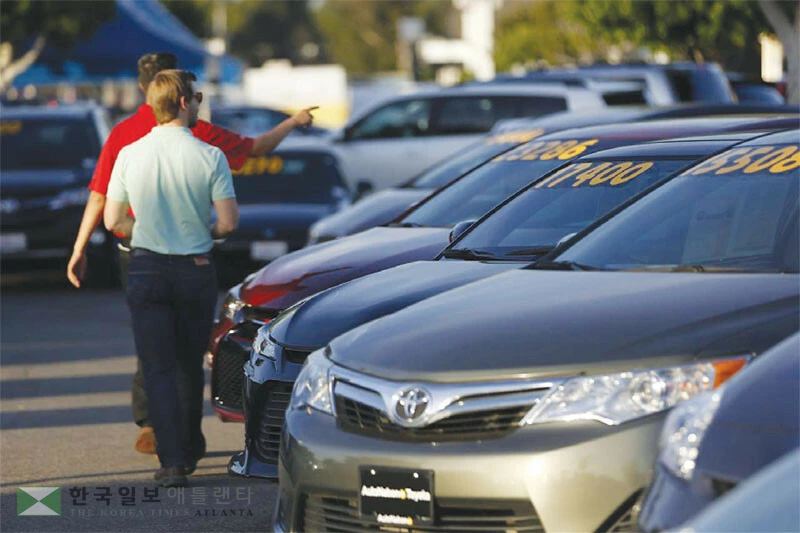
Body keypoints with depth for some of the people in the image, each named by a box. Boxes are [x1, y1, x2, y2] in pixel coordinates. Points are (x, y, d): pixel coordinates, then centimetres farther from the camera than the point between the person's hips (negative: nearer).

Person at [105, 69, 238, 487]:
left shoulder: (130, 155, -6)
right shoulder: (209, 157, -11)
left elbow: (113, 221, -1)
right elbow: (228, 223, -11)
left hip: (146, 268, 0)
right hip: (196, 269, 0)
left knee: (159, 369, 1)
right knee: (190, 365, 18)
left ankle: (173, 461, -8)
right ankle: (190, 448, 30)